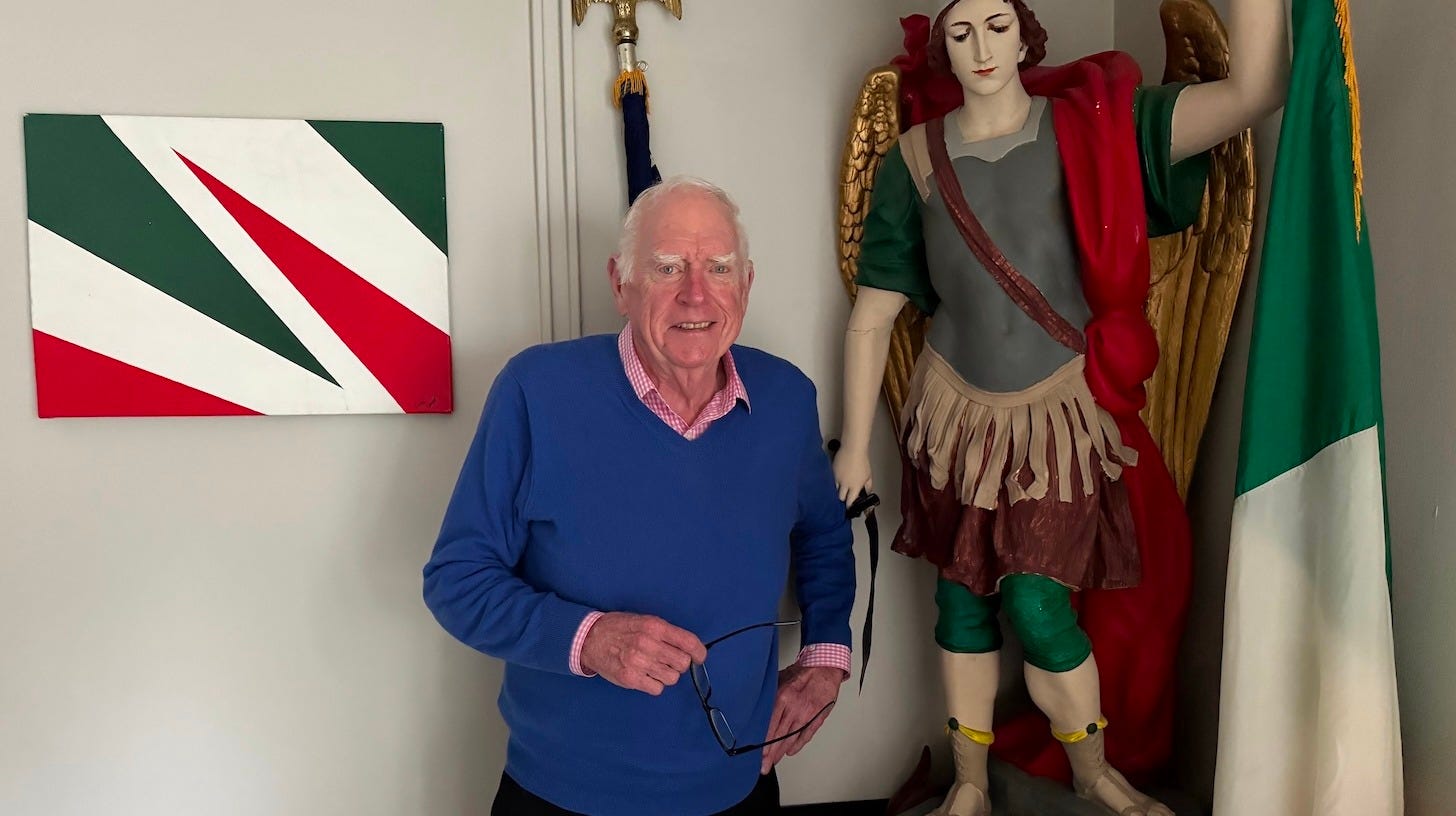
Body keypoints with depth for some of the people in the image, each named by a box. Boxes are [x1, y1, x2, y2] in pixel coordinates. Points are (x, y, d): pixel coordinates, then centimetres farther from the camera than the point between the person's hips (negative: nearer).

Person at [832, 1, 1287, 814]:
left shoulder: (1088, 127, -5)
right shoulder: (917, 160, -2)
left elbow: (1254, 90, -18)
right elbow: (871, 318, -1)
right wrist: (855, 446, -2)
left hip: (1059, 412, -1)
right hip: (958, 414, 2)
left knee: (1037, 603, -4)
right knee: (964, 600, 9)